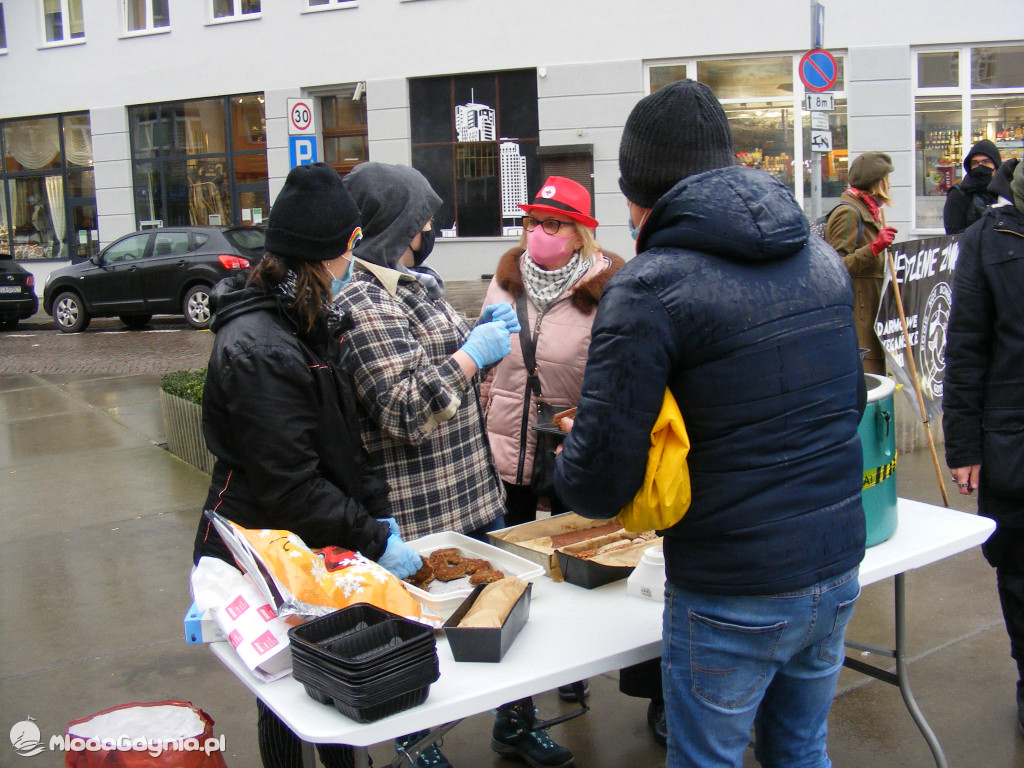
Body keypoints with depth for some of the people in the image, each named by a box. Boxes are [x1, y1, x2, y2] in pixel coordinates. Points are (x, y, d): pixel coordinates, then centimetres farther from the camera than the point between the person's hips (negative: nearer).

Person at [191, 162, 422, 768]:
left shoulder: (309, 321, 8)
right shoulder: (259, 349, -24)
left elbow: (343, 439, 13)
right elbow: (288, 485, -25)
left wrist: (376, 511, 2)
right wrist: (372, 540, -21)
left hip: (316, 550, 9)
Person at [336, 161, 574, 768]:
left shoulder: (417, 282, 12)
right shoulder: (364, 302, -18)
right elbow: (402, 409, -24)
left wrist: (485, 330, 9)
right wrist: (472, 353, -21)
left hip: (475, 489, 9)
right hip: (421, 509, -9)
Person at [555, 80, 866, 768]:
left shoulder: (650, 289, -18)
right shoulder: (823, 261, 4)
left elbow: (598, 482, -19)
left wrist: (566, 463, 2)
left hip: (732, 600, -6)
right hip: (838, 569, 7)